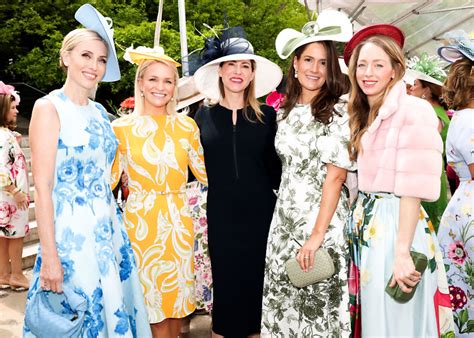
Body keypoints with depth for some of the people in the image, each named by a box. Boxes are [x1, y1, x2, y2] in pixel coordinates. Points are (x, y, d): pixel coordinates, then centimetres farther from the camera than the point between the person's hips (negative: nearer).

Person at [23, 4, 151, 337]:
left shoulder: (100, 112, 11)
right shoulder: (49, 107, -10)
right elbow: (42, 187, -14)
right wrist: (49, 255, -17)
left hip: (110, 229, 7)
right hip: (71, 232, -6)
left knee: (113, 311, 15)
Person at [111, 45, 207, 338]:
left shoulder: (186, 125, 4)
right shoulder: (122, 127, -2)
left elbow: (205, 171, 8)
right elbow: (108, 179, 1)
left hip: (178, 220, 2)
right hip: (141, 220, -2)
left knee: (178, 291, 14)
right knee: (152, 292, 7)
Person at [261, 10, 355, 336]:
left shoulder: (339, 111, -10)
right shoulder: (286, 110, 9)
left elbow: (335, 177, -15)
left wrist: (317, 235, -19)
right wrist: (285, 210, 9)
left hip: (323, 221, -6)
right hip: (285, 218, 6)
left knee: (318, 306, 6)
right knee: (283, 301, 15)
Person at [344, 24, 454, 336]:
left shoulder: (414, 110, -12)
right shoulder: (362, 117, 12)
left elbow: (413, 188, -18)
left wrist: (402, 252, -22)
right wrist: (357, 223, 9)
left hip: (395, 224, -7)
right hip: (365, 225, 7)